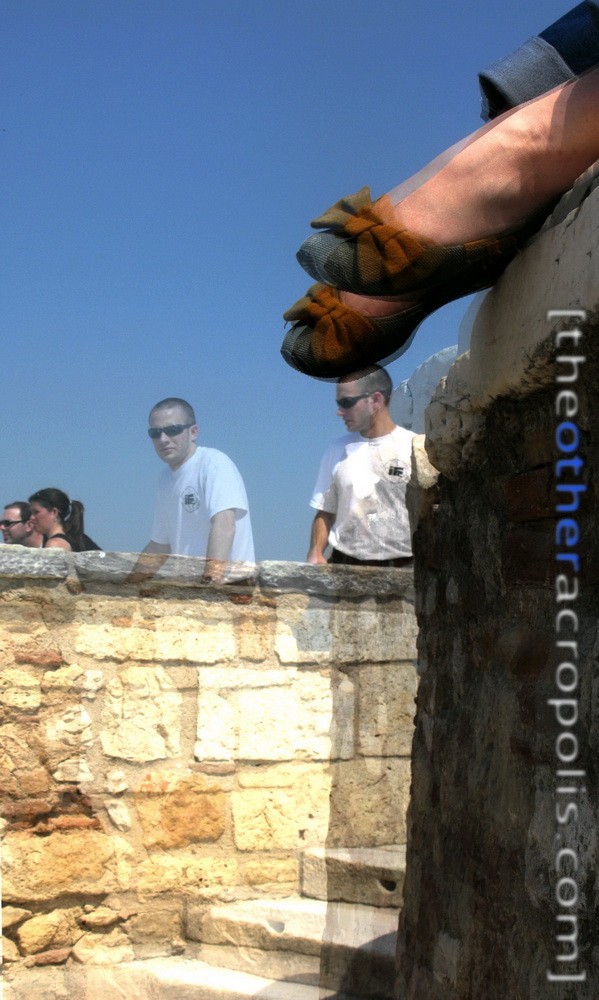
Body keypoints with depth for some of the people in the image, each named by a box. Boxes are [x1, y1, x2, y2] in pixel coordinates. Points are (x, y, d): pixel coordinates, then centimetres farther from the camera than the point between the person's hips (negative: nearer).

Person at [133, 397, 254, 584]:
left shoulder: (214, 463, -8)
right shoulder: (166, 479, 16)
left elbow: (224, 525, -22)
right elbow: (160, 545, 22)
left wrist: (211, 580, -32)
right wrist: (127, 584, 13)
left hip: (227, 586, -7)